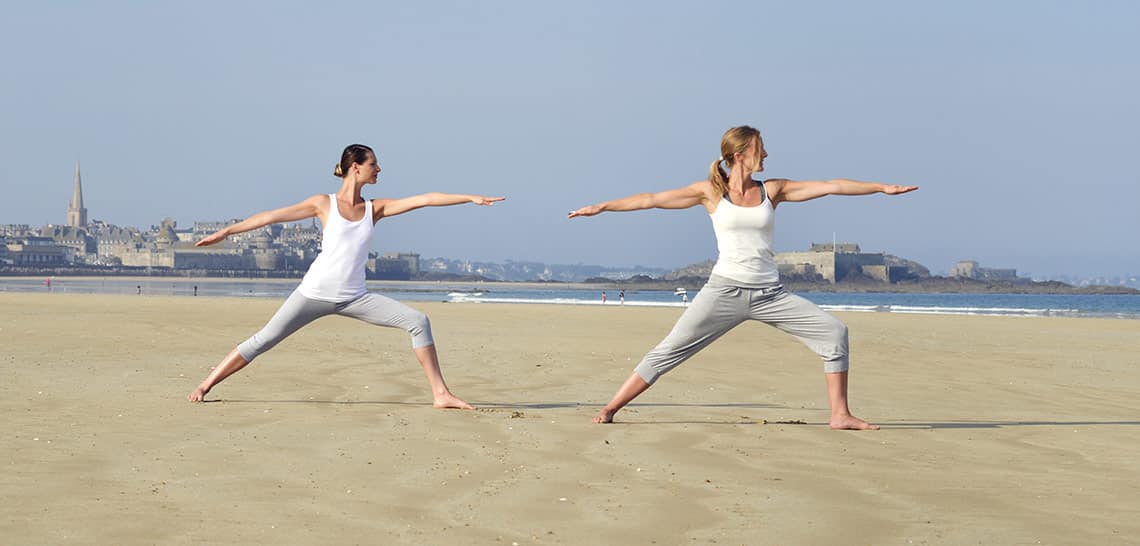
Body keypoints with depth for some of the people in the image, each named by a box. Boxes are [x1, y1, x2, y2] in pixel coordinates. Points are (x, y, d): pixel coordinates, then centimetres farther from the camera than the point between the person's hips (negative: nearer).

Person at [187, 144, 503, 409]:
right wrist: (226, 232, 1)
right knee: (263, 341, -6)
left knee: (418, 321, -10)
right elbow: (273, 216, 2)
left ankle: (440, 394, -9)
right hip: (314, 293, -3)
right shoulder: (324, 204, 0)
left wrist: (471, 198, -2)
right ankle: (205, 386, 7)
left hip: (354, 298, 3)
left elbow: (425, 199, 2)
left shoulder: (375, 209, 8)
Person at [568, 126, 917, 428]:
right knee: (670, 351, -9)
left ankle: (839, 414, -1)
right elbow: (653, 199, 2)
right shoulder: (711, 192, 2)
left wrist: (882, 187, 4)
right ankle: (610, 409, -2)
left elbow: (830, 186, 6)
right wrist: (602, 207, -1)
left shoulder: (772, 190, 8)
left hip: (769, 294, 3)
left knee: (834, 332, -7)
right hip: (725, 290, -3)